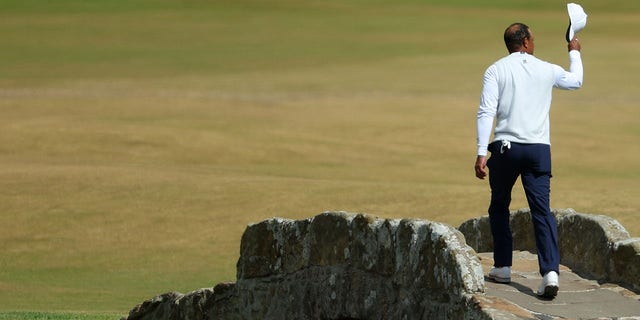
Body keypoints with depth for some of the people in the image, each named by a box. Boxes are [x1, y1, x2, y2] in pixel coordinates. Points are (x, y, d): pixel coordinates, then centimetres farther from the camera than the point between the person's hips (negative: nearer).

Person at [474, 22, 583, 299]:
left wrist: (481, 153, -10)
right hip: (539, 149, 1)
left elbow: (486, 112, -8)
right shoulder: (546, 70, 8)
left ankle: (502, 267, 22)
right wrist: (574, 53, 49)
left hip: (506, 148, -1)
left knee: (499, 206, 19)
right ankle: (550, 272, -19)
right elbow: (576, 80, 30)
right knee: (542, 210, -4)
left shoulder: (496, 71, 1)